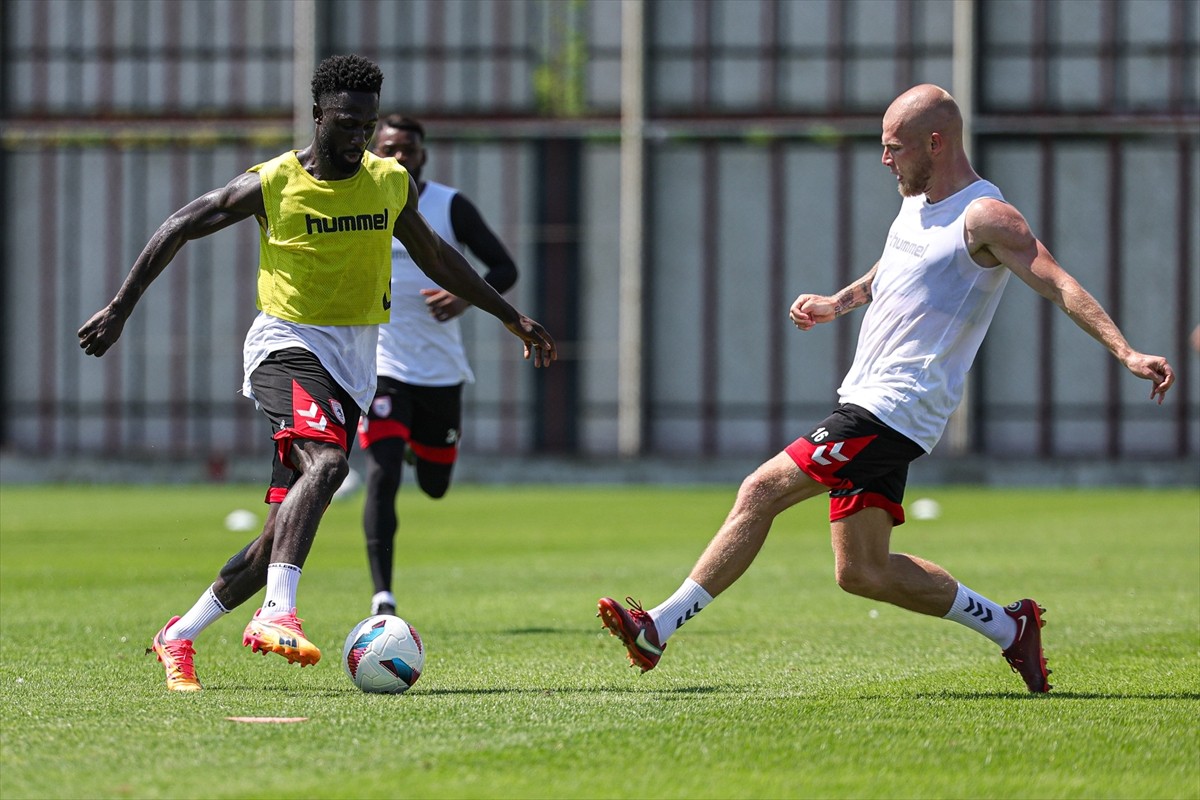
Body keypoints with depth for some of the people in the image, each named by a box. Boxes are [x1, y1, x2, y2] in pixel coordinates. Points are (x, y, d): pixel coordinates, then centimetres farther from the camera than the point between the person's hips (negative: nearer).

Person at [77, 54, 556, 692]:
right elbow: (177, 229, 3)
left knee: (287, 527, 1)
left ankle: (179, 636, 14)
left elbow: (434, 257, 23)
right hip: (289, 345, -5)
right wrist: (119, 310, 1)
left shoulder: (391, 182, 7)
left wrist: (511, 317, 24)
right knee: (326, 462, -34)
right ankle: (276, 615, -42)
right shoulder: (271, 185, -7)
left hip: (354, 364, 5)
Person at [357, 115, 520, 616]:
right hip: (380, 366, -2)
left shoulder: (451, 207, -2)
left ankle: (420, 444, 52)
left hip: (441, 369, 2)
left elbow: (505, 268, 0)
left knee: (435, 485, 14)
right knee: (382, 477, -20)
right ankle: (382, 598, -20)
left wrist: (468, 298, -20)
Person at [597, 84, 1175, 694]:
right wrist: (840, 302, 39)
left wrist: (1127, 353, -26)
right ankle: (1008, 627, 14)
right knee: (864, 571, 7)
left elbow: (1061, 287, -18)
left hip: (890, 411, -10)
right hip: (868, 404, 10)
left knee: (761, 492, -14)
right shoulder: (918, 202, 15)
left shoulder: (985, 218, -12)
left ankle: (659, 628, -10)